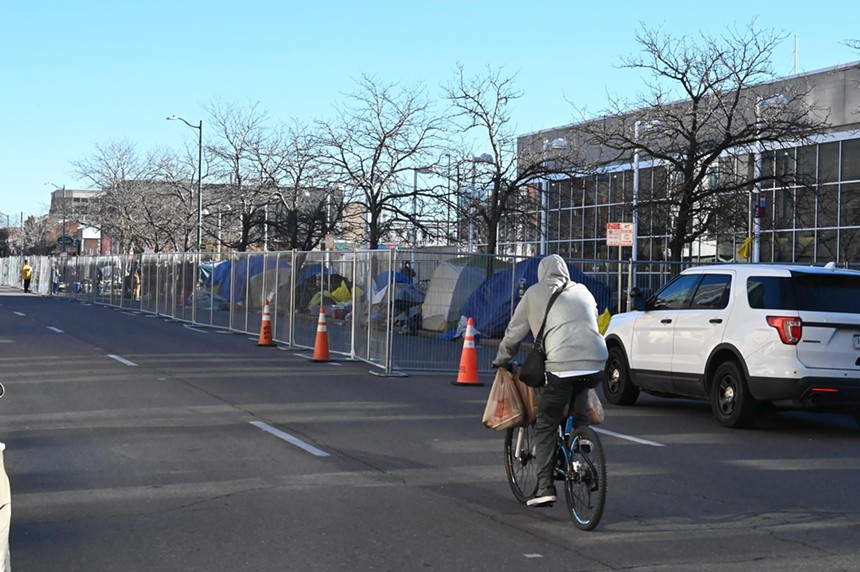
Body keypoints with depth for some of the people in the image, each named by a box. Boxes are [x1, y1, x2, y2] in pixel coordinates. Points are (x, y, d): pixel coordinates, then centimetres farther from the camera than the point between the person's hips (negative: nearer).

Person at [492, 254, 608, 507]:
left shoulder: (535, 294, 13)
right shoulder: (582, 292, 24)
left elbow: (514, 333, 17)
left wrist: (501, 360, 33)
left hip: (560, 366, -4)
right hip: (596, 364, 4)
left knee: (546, 426, 7)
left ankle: (545, 487, 0)